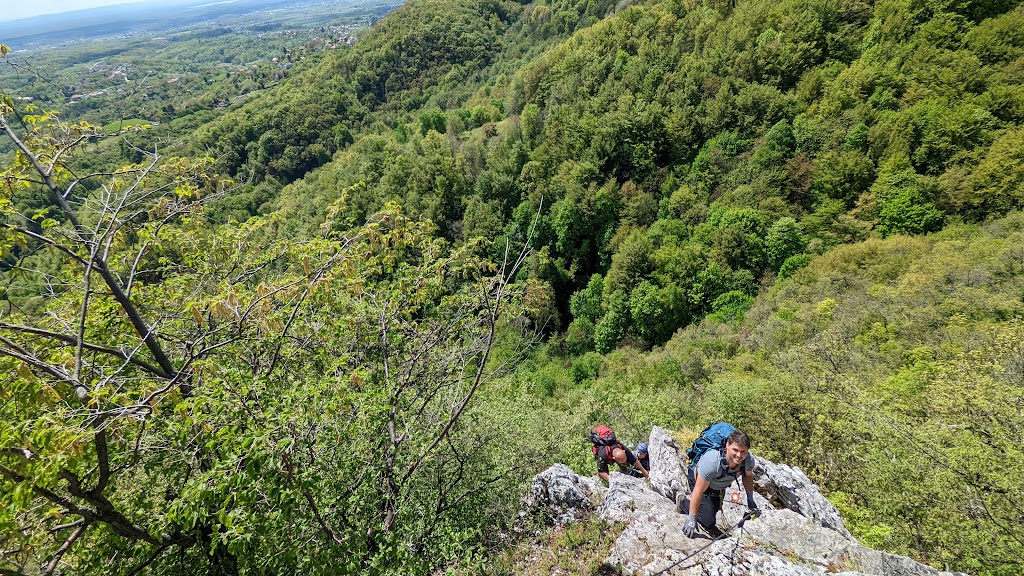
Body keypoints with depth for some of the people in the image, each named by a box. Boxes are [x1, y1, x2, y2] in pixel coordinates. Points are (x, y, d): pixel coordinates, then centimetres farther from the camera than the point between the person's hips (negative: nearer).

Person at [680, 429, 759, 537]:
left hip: (719, 488, 6)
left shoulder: (749, 460, -29)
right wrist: (691, 518, -31)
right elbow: (698, 491, -36)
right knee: (709, 522, -10)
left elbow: (748, 476, -1)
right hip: (698, 481, -6)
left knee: (714, 510, 26)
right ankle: (683, 503, 11)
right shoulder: (712, 462, -45)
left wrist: (750, 500, -6)